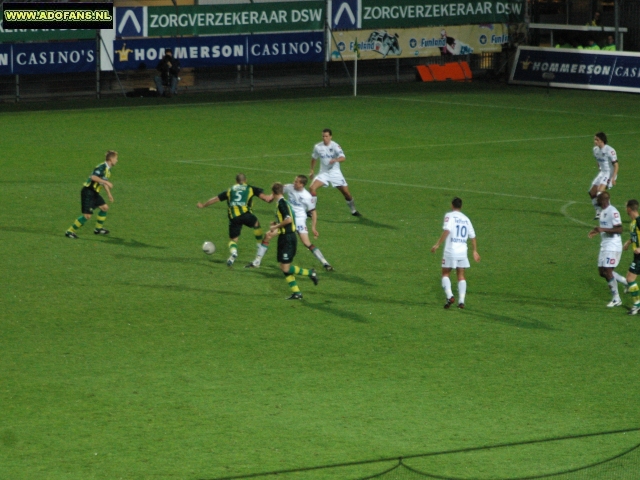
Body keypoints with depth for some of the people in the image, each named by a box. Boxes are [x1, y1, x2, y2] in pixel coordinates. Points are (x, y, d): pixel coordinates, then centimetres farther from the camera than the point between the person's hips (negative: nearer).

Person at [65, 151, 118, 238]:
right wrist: (106, 182, -33)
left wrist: (109, 194, 31)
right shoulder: (102, 167, -18)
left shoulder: (108, 169, 12)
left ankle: (98, 228, 29)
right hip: (88, 192, -10)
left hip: (94, 193, 10)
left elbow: (104, 182, 27)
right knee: (87, 215, -13)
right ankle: (70, 231, -5)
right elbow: (93, 177, -33)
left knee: (105, 207, 14)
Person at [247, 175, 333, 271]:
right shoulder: (289, 187, -7)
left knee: (307, 243, -17)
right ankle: (256, 262, 9)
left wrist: (313, 228, -11)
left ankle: (325, 263, -7)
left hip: (299, 220, -4)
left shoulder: (308, 197, -16)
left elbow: (313, 212, -7)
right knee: (267, 236, -3)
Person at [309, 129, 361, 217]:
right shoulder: (318, 147, -3)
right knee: (312, 188, -21)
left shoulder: (335, 146, -13)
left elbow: (343, 158, -27)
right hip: (323, 173, 2)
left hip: (335, 172, -2)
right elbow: (314, 158, 15)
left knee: (346, 192, 0)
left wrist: (336, 160, -47)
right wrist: (312, 170, 15)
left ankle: (353, 210, 23)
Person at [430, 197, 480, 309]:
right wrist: (475, 251, 25)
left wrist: (437, 244, -15)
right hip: (462, 252, 4)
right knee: (461, 276, 11)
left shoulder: (449, 216, -3)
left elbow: (446, 231, -17)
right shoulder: (466, 219, 14)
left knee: (445, 274, 8)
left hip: (450, 251, -4)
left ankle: (450, 296, -13)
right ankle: (461, 301, 1)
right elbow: (472, 236, 16)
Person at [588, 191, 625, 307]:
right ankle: (626, 282, 22)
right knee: (602, 272, 10)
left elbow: (619, 229, -23)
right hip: (604, 246, 10)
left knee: (608, 271, -9)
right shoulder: (603, 212, 12)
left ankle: (616, 299, 2)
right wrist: (597, 231, 12)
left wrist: (603, 229, -30)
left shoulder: (613, 212, -18)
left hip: (613, 247, -10)